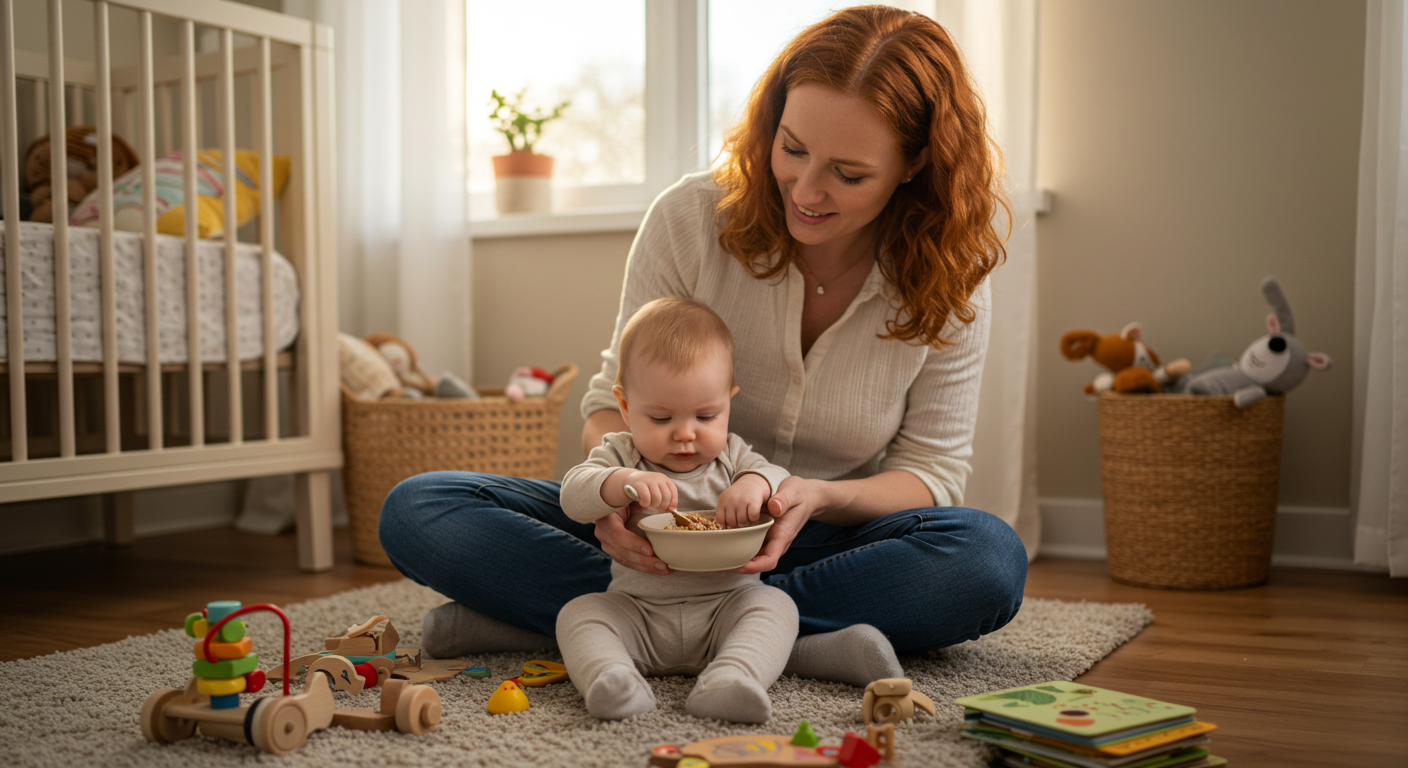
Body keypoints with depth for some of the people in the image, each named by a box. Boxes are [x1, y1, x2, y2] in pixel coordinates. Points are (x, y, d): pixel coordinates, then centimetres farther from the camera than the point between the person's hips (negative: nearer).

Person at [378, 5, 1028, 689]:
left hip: (817, 545, 0)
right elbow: (617, 398, -6)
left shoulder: (948, 282, -9)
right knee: (418, 511, -20)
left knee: (991, 560, -33)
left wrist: (819, 497, -27)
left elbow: (932, 472, -5)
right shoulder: (691, 218, -12)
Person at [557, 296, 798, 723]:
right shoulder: (620, 456, 2)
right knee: (579, 612, -21)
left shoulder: (731, 456, 7)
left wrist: (756, 484, -27)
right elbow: (574, 496, -12)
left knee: (774, 604, -25)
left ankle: (731, 679, -47)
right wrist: (623, 483, -34)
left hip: (727, 602, 0)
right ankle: (609, 676, -46)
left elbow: (780, 480, -3)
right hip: (636, 607, 0)